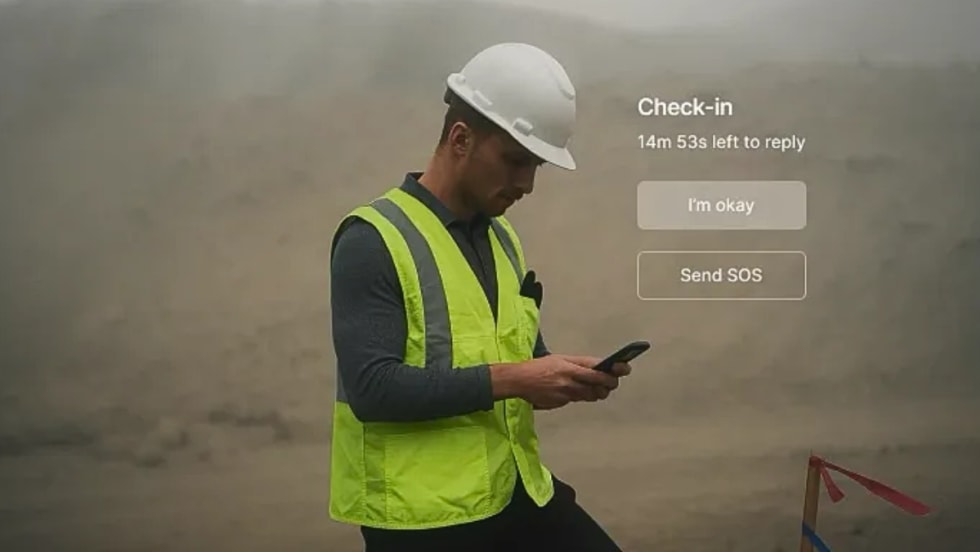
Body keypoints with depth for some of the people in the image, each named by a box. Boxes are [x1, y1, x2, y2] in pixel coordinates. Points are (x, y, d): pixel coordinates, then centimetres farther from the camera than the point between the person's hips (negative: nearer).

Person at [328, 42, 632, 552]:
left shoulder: (503, 239, 10)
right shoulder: (373, 240, -13)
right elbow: (372, 388, -21)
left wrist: (564, 377, -2)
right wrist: (511, 380, -24)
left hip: (517, 491, 7)